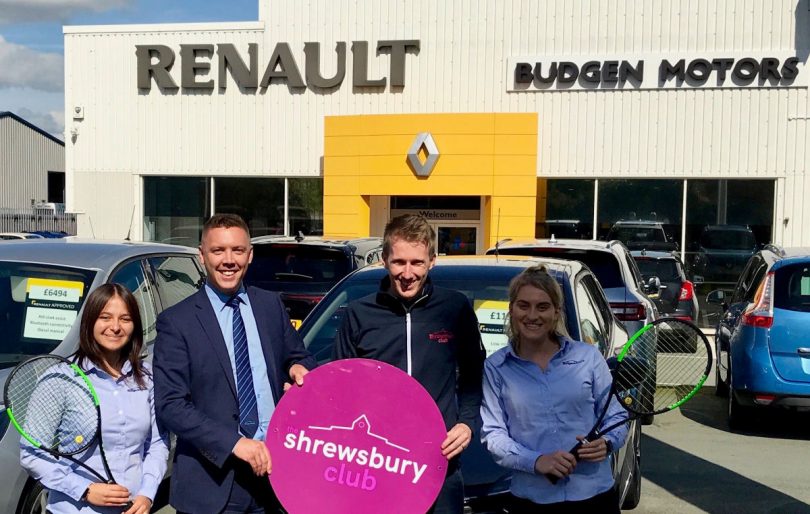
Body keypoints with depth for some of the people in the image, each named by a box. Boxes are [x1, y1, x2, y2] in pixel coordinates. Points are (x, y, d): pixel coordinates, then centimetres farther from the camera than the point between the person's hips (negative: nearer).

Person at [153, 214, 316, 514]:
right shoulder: (176, 322, -5)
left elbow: (298, 357, 20)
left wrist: (299, 368, -4)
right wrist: (234, 443, -19)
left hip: (273, 466, 4)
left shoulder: (272, 306, 8)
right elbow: (169, 404, -11)